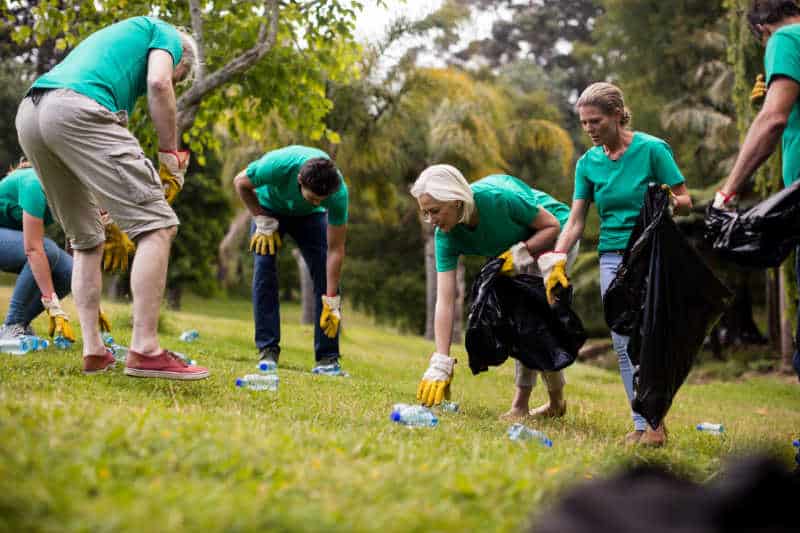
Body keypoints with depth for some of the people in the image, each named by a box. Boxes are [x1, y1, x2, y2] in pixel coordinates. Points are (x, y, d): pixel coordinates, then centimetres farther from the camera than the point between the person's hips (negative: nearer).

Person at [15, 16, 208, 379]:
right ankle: (144, 351, -13)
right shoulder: (166, 34, 21)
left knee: (87, 240, 19)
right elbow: (158, 83, -3)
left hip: (28, 114, 9)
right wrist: (171, 156, 5)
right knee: (157, 225, -7)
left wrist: (110, 215, 36)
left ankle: (93, 351, 13)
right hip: (76, 110, -9)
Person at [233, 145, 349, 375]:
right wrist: (263, 222, -19)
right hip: (270, 207, 0)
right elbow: (240, 182, -18)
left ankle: (327, 358, -11)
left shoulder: (339, 192, -37)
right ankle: (268, 351, -9)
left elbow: (335, 249, -30)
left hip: (309, 217, 0)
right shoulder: (278, 165, -41)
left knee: (326, 275, -14)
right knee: (264, 271, -16)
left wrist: (331, 302, -31)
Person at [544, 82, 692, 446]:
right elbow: (575, 221, 6)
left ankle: (656, 423, -4)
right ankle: (641, 424, 8)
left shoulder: (652, 149, -8)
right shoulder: (588, 163, 6)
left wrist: (669, 202, -26)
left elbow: (685, 201, -4)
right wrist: (557, 262, -5)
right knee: (623, 343, 2)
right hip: (612, 256, 5)